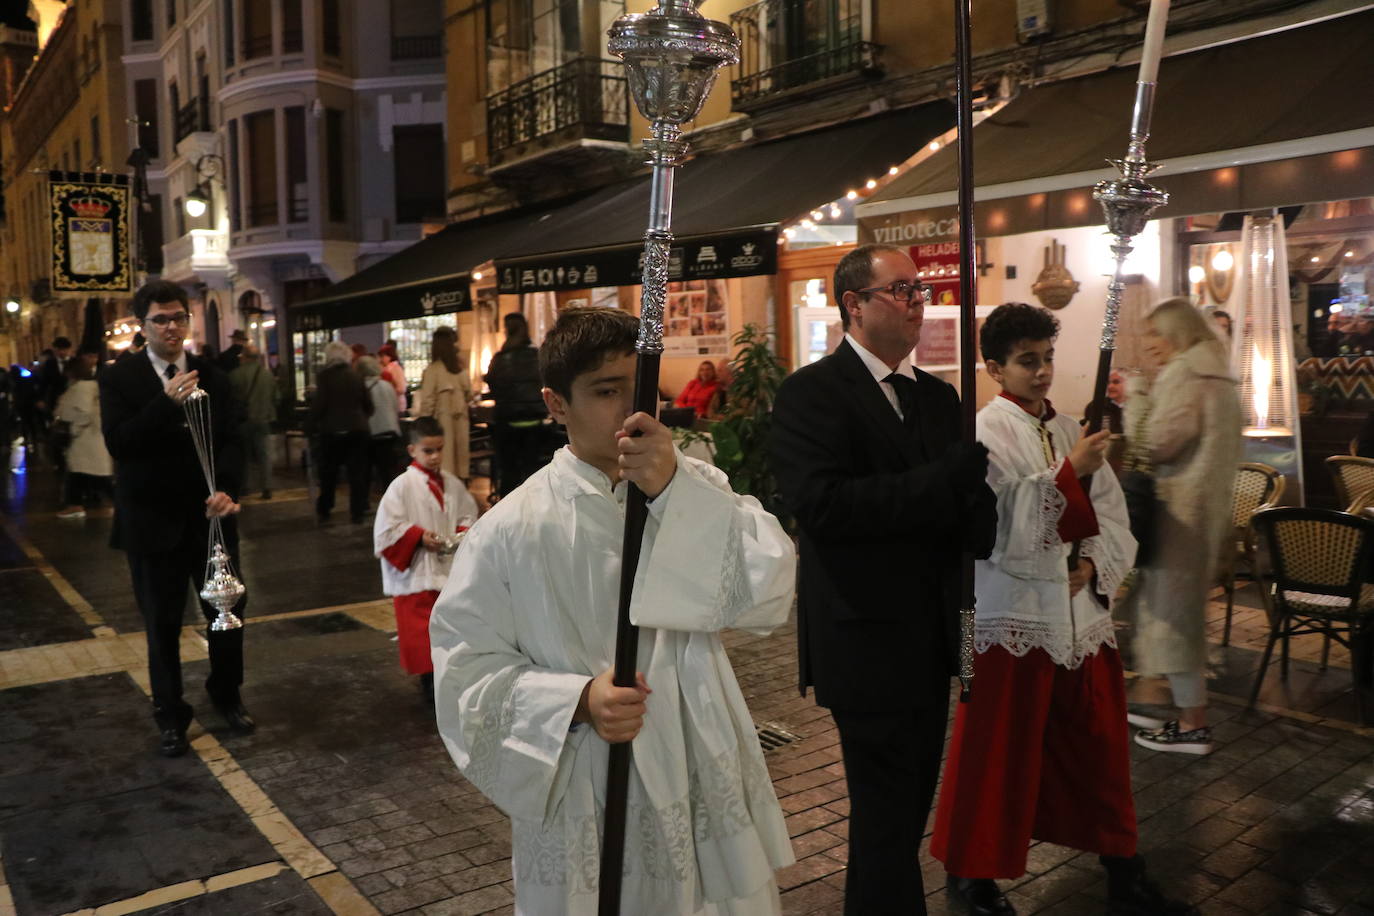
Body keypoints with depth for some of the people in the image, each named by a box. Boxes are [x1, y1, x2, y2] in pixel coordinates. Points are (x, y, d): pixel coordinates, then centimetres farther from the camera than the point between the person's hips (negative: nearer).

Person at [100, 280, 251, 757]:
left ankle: (226, 694, 34)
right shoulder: (119, 378, -4)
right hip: (154, 519, -2)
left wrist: (225, 489, -18)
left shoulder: (212, 377, 5)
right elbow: (118, 442, -16)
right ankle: (170, 715, 25)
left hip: (211, 515, 3)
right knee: (162, 625, 8)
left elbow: (231, 441, -1)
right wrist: (167, 403, -27)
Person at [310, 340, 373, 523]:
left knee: (328, 473, 12)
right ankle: (357, 512, 7)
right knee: (357, 472, 7)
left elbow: (319, 404, -12)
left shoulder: (324, 376, -9)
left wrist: (313, 421, 5)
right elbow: (367, 404, 4)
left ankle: (323, 512, 19)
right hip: (357, 429, 2)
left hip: (331, 431, -2)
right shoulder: (355, 376, 1)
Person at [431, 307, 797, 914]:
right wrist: (577, 700, -22)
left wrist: (674, 489, -25)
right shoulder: (509, 531, -9)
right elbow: (465, 669, -7)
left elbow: (769, 594, -16)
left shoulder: (696, 492, -2)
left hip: (703, 789, 3)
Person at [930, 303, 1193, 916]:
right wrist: (1070, 472, -23)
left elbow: (1115, 519, 9)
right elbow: (1002, 527, -19)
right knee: (999, 751, 7)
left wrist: (1094, 564, -8)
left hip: (1082, 611, 6)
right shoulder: (985, 433, -10)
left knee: (1099, 747, 16)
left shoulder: (1071, 430, 7)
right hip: (1014, 616, -5)